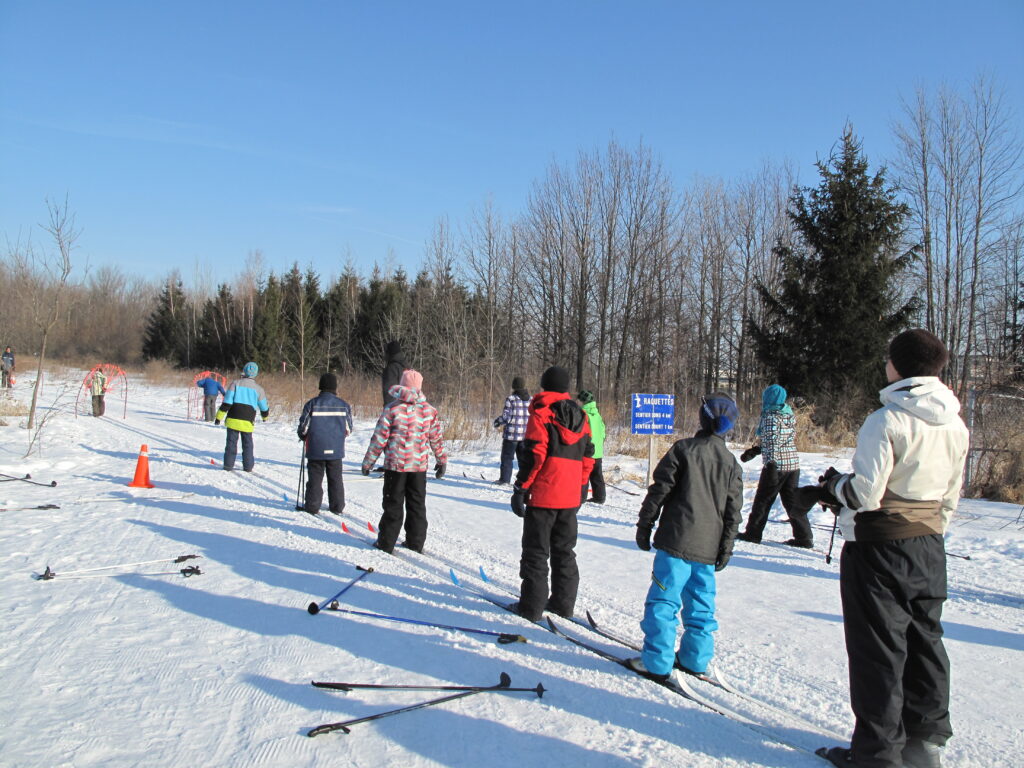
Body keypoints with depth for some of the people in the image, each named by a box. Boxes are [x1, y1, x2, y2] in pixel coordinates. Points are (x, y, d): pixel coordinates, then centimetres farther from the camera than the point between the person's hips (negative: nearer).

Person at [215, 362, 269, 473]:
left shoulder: (236, 383, -2)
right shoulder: (258, 389, 4)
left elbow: (227, 402, -8)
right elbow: (263, 407, 14)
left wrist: (219, 417, -5)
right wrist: (265, 416, 35)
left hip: (233, 419, -1)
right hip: (248, 421, 1)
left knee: (231, 442, 7)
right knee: (247, 444, 12)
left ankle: (228, 464, 8)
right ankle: (248, 466, 13)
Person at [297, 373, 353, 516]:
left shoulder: (312, 404, -8)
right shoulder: (343, 405, -1)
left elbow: (304, 426, -5)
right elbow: (348, 429, 5)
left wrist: (303, 437, 17)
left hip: (316, 449, -2)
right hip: (336, 450, 2)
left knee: (315, 477, 9)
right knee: (335, 478, 13)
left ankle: (313, 507, 10)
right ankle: (337, 507, 17)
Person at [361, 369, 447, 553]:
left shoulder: (392, 408, -10)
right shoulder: (429, 410, 0)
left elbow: (379, 438, -8)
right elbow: (437, 439, 6)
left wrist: (368, 461, 1)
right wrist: (442, 460, 19)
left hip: (395, 464, -3)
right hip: (419, 465, 3)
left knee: (393, 504, 7)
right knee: (417, 503, 13)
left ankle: (386, 543, 11)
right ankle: (415, 542, 19)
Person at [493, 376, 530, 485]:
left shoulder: (510, 399, -10)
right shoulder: (531, 400, 4)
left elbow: (506, 416, -12)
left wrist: (497, 422, 5)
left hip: (511, 433, -4)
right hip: (526, 434, 4)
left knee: (507, 457, 7)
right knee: (523, 458, 12)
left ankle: (504, 479, 8)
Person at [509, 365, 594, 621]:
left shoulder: (541, 414, -9)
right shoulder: (581, 417, 11)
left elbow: (534, 455, -16)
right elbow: (588, 456, 13)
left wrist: (520, 489, -11)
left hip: (543, 495, -6)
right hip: (570, 497, 6)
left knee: (536, 551, 3)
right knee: (564, 550, 16)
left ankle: (532, 605, 6)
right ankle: (564, 603, 21)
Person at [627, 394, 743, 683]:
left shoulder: (683, 449, -6)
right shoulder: (732, 463, 9)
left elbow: (659, 490, -7)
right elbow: (733, 512, 11)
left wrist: (644, 525, 1)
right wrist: (725, 549, 18)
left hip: (677, 540, -5)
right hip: (709, 547, 5)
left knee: (663, 600, -2)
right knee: (701, 603, 15)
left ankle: (656, 662, 0)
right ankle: (695, 659, 22)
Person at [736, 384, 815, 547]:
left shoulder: (770, 417, -12)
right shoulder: (790, 416, 13)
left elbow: (772, 443, -20)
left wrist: (771, 465, -24)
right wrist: (754, 450, 24)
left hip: (776, 465, -7)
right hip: (793, 464, 7)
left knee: (762, 500, 5)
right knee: (792, 500, 11)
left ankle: (752, 533, 13)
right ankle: (804, 537, 8)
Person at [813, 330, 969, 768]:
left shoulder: (888, 420, -20)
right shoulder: (956, 425, 4)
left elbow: (865, 493, -21)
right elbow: (950, 499, 11)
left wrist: (835, 485, -1)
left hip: (879, 550, -7)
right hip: (929, 549, 7)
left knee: (878, 649, 3)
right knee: (924, 640, 18)